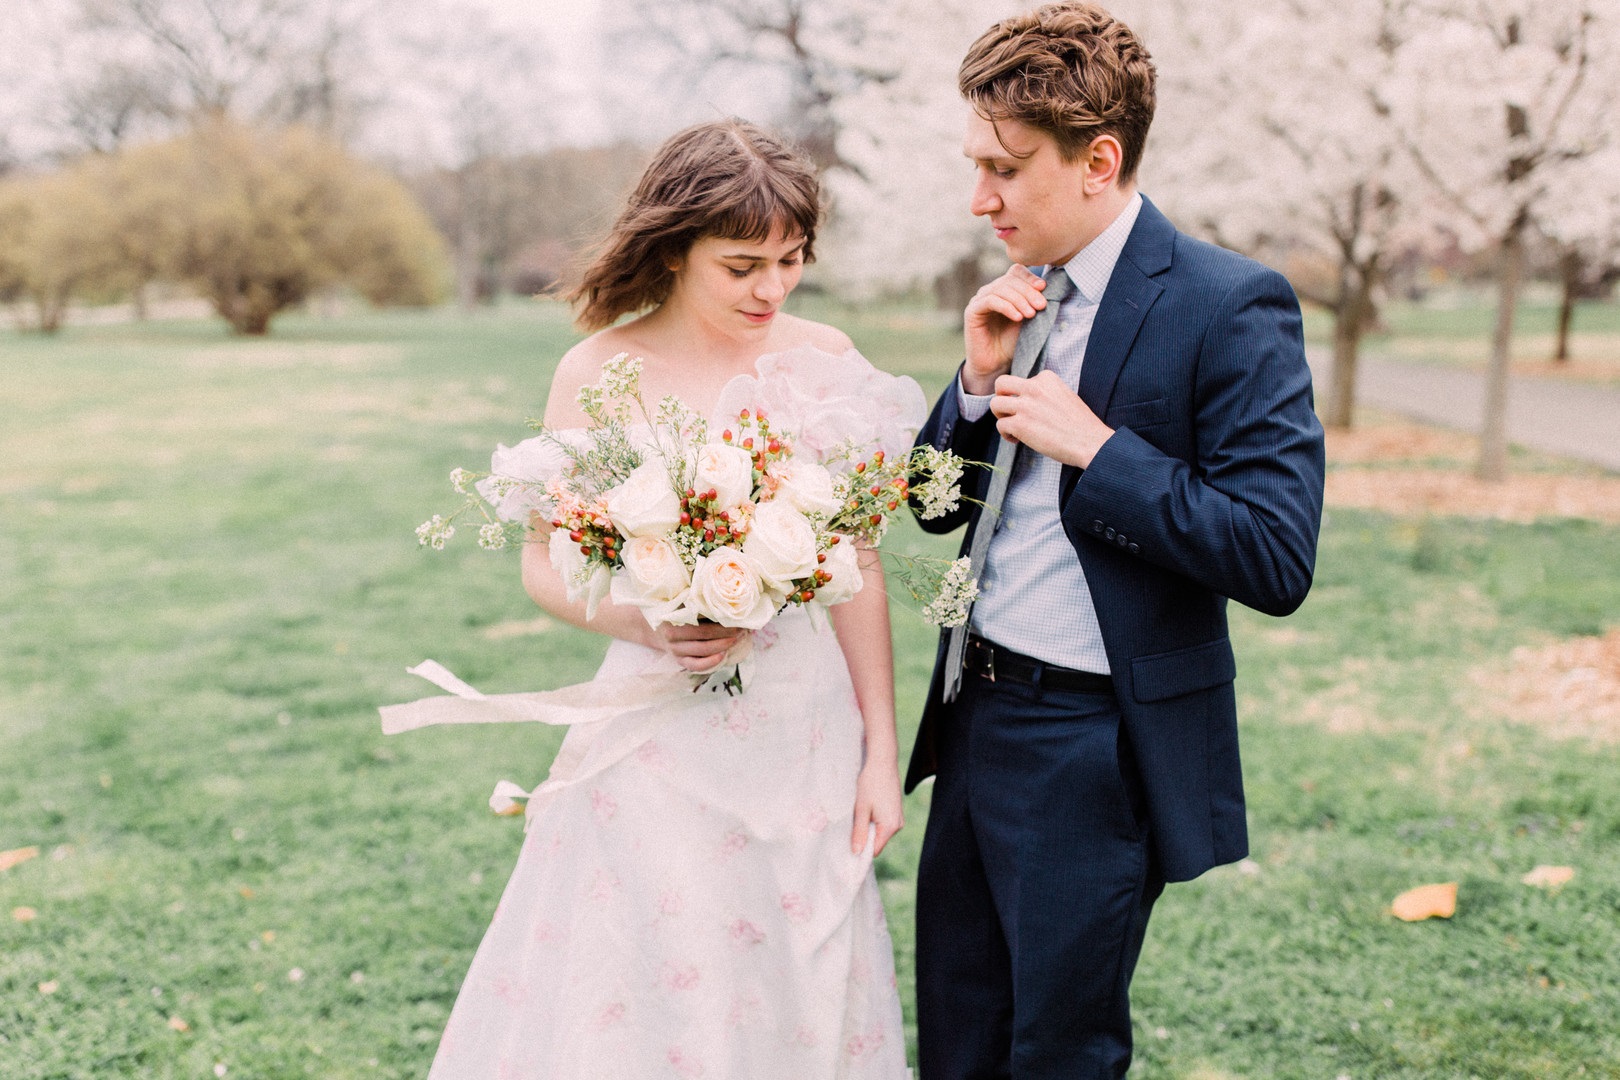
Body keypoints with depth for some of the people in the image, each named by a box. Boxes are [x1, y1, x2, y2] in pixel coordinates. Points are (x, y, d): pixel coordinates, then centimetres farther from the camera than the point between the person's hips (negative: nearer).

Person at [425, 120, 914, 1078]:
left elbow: (857, 569, 3)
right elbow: (545, 565, 0)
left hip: (806, 728, 2)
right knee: (642, 1001, 6)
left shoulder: (826, 359, -1)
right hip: (662, 737, -2)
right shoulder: (600, 372, -7)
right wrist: (638, 622, -20)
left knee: (806, 999, 13)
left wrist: (882, 750, 3)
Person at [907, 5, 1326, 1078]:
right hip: (975, 719, 7)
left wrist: (1093, 445, -22)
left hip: (1097, 756, -7)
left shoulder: (1230, 305, -16)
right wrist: (980, 376, -5)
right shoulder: (1024, 296, 7)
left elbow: (1276, 560, -21)